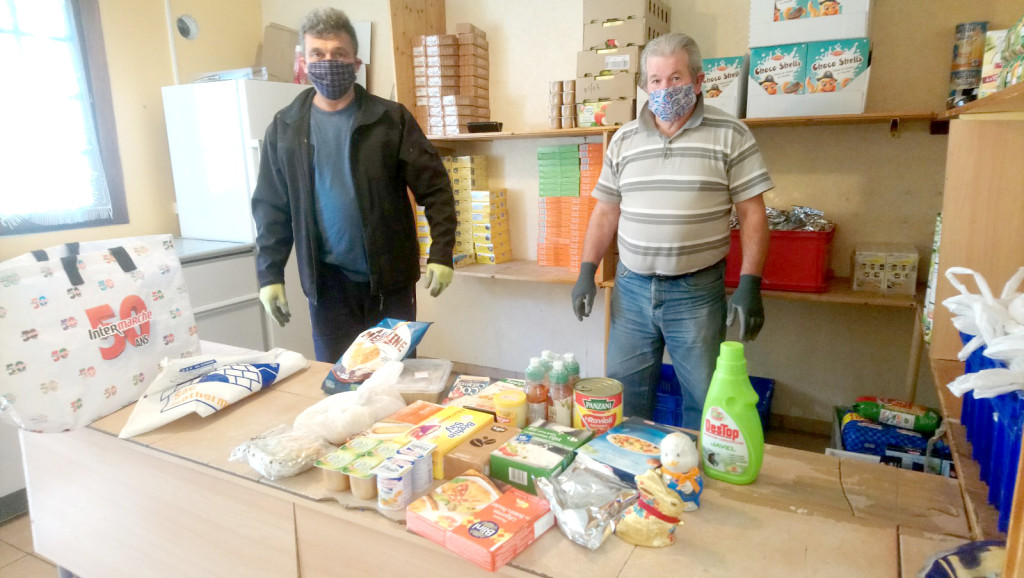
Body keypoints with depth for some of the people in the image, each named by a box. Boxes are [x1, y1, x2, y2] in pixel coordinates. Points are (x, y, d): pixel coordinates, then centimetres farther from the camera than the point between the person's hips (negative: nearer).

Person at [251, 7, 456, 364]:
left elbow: (435, 187, -3)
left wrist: (441, 253, -11)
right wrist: (269, 275, -1)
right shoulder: (285, 128, 3)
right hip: (327, 282, 2)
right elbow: (271, 208, 5)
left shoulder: (391, 118, -3)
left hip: (390, 277, -1)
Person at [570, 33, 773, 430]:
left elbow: (752, 213, -5)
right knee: (624, 394, 12)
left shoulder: (730, 135, -3)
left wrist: (749, 285, -12)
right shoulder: (624, 140, 8)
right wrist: (587, 272, 5)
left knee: (704, 400, 6)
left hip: (697, 291, -3)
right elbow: (606, 212, 11)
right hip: (631, 287, 3)